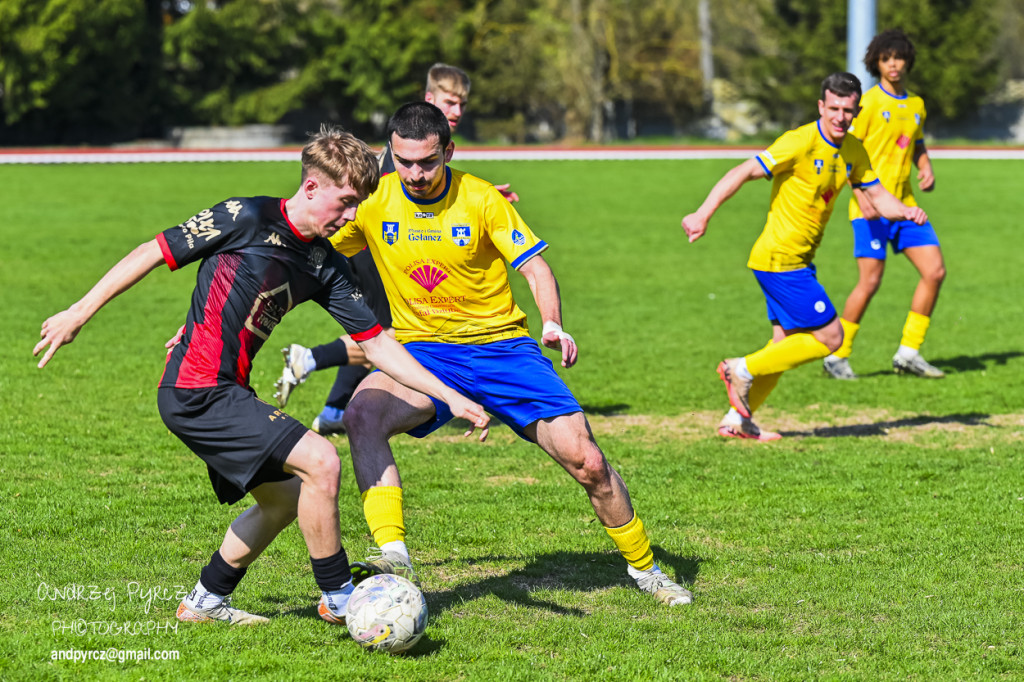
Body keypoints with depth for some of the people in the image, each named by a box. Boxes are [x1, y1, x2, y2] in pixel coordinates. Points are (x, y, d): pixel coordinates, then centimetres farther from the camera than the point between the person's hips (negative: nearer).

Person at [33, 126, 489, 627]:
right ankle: (338, 599, -1)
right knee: (320, 463, -15)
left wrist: (452, 398, 5)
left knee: (283, 499, 19)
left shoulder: (325, 265, 8)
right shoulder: (247, 218, -13)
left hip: (227, 393, 9)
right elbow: (152, 253, -8)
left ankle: (206, 601, 31)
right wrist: (78, 314, -6)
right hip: (196, 392, -9)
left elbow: (376, 344, 10)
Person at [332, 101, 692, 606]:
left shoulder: (481, 199, -7)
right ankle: (394, 559, -37)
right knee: (362, 413, -33)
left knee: (585, 460, -9)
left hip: (500, 344, 0)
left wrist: (553, 324, -22)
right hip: (422, 351, 1)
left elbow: (534, 266, -5)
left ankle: (644, 568, 16)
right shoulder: (373, 202, -4)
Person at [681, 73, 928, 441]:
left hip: (798, 260, 9)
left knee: (787, 343, 12)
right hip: (780, 258, -9)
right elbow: (744, 172, -20)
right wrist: (704, 214, -28)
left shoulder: (853, 151, 8)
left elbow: (877, 196, 14)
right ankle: (743, 369, -1)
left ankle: (738, 419, 18)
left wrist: (906, 211, -8)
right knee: (830, 337, -7)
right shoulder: (800, 142, -17)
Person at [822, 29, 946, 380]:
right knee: (870, 281, -10)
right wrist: (862, 196, -21)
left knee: (935, 271, 0)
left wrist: (926, 169, 7)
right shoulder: (868, 103, -7)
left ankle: (908, 352, 9)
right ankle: (837, 357, 4)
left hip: (904, 203, 7)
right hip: (871, 207, -7)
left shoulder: (916, 105, 13)